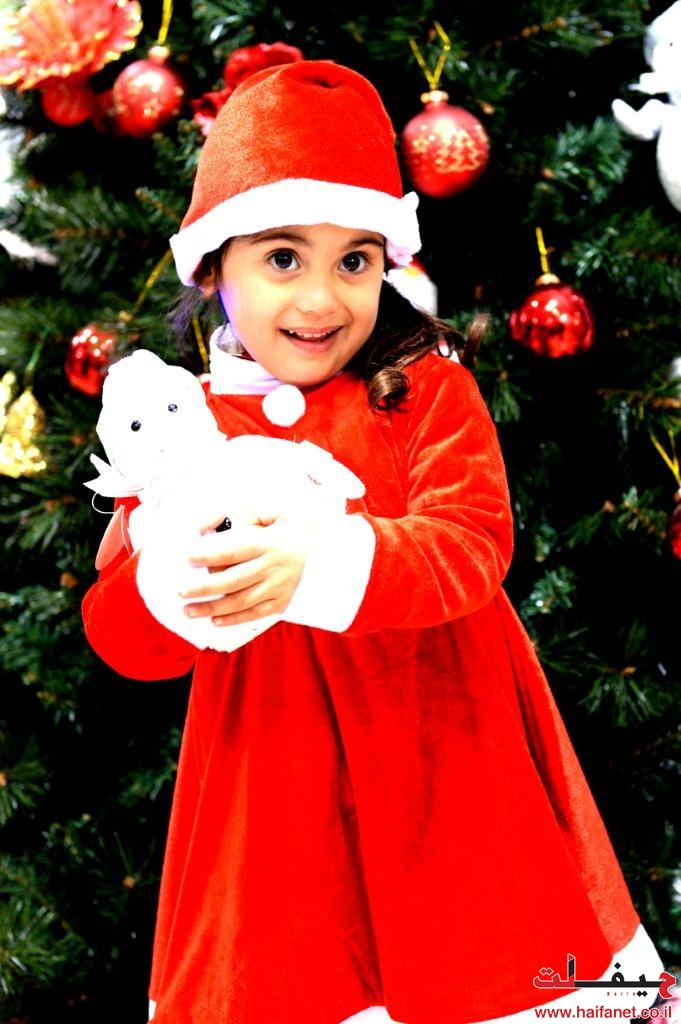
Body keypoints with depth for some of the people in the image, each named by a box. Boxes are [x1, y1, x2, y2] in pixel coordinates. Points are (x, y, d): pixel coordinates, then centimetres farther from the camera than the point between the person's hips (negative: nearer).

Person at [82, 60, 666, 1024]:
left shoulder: (428, 391, -2)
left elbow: (473, 546, -17)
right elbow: (121, 637, 0)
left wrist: (319, 564, -33)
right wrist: (173, 570, -23)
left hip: (446, 767, -1)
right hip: (277, 797, 1)